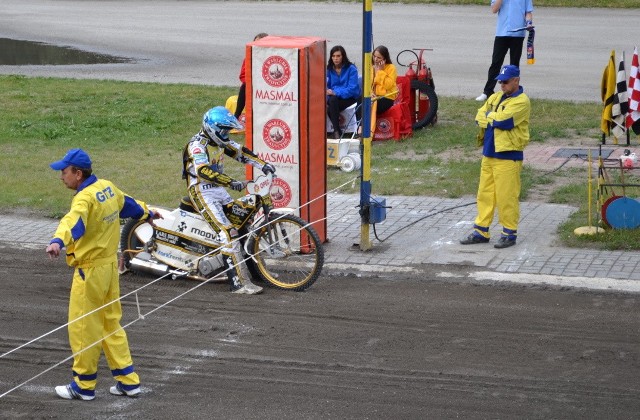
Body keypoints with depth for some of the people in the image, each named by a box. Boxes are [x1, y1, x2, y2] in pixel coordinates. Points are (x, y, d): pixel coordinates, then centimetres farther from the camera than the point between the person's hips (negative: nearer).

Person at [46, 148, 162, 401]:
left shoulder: (85, 198, -22)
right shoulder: (107, 188, 6)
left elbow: (74, 220, -43)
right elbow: (127, 204, 26)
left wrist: (58, 241, -62)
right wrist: (146, 213, 47)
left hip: (90, 270, -9)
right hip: (110, 265, 9)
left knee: (82, 327, 3)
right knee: (111, 324, 17)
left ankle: (84, 385, 12)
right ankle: (128, 381, 20)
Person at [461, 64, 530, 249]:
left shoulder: (521, 101, -10)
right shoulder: (495, 97, 15)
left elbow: (503, 120, -21)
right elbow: (480, 117, 7)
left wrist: (489, 117, -4)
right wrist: (495, 120, -10)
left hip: (508, 156, -8)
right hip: (489, 153, 8)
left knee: (506, 196, -3)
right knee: (485, 193, 10)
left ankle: (509, 233, 6)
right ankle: (481, 231, 17)